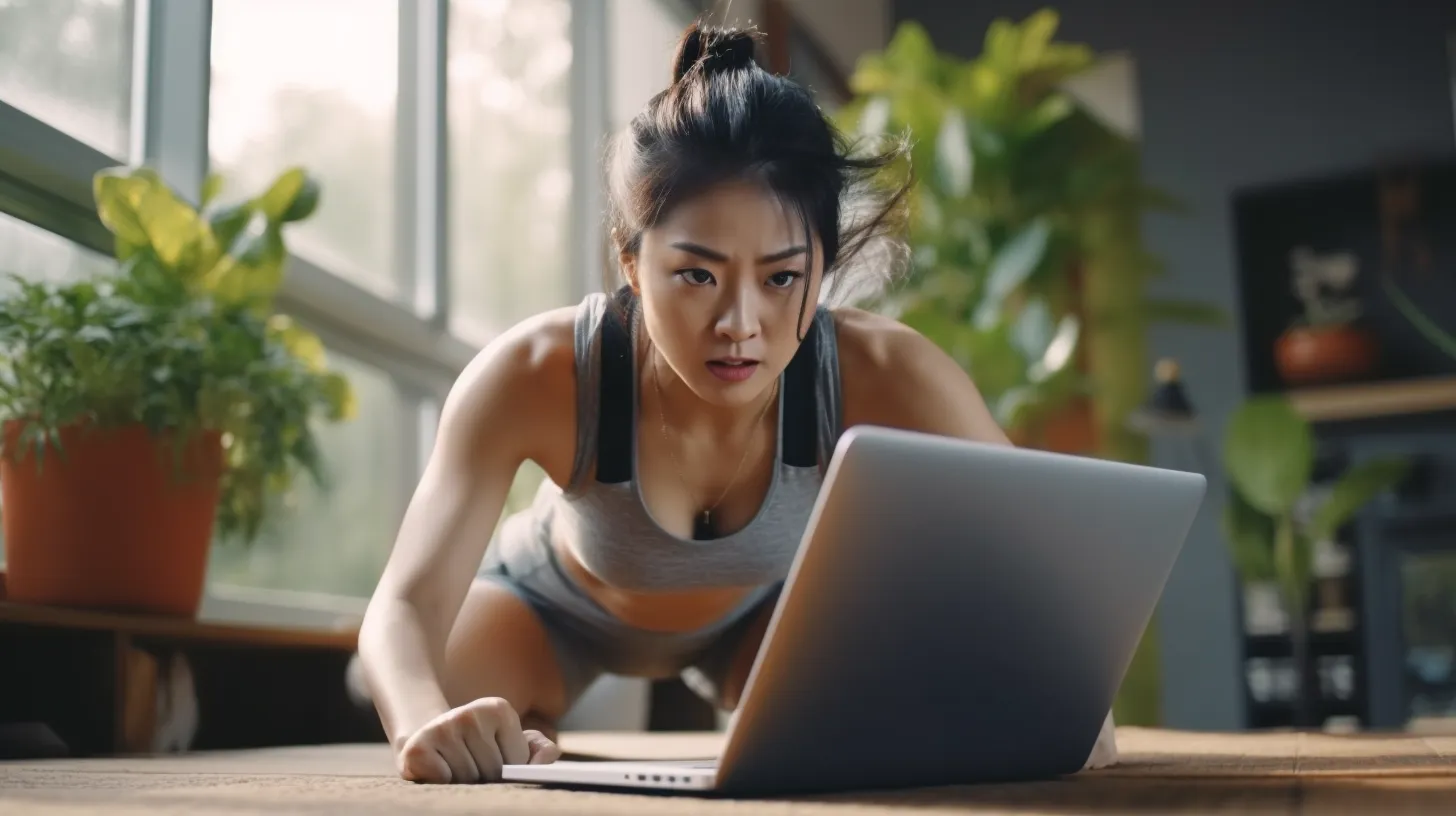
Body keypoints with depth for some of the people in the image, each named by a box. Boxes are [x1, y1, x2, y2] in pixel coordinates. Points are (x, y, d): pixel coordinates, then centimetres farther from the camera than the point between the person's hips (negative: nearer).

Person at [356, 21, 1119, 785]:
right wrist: (426, 724, -66)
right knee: (450, 769, -21)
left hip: (763, 603, 1)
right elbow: (406, 605, -42)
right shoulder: (536, 377, -41)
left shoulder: (887, 379, -38)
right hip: (551, 601, -1)